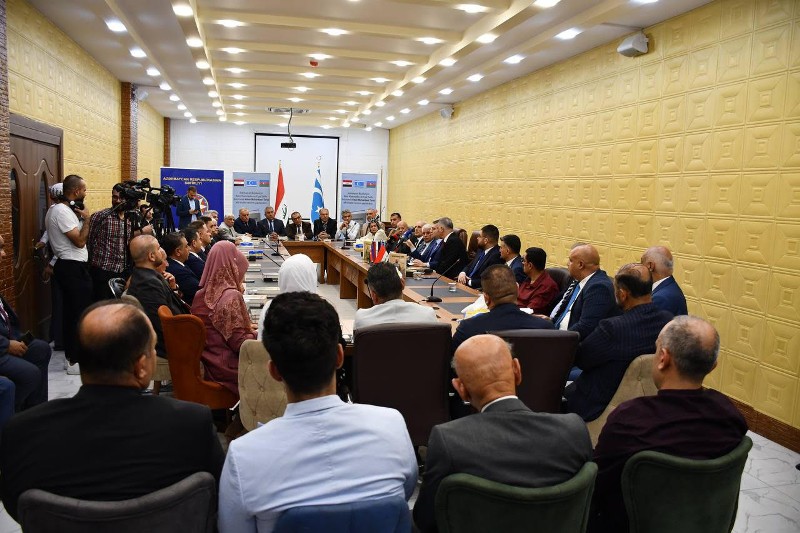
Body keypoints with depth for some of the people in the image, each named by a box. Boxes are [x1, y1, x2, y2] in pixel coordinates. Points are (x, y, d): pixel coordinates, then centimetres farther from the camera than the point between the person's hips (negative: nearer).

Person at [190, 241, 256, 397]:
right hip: (227, 367, -8)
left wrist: (247, 328, 12)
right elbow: (240, 343, -20)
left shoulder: (201, 295, 2)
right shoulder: (231, 296, -21)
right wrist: (257, 333, -4)